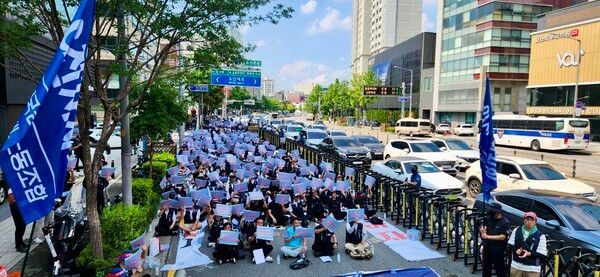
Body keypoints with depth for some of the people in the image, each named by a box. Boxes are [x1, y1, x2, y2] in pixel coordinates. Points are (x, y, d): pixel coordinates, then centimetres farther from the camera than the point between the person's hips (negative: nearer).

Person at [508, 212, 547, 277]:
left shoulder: (540, 236, -6)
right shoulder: (516, 231, 4)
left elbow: (542, 255, -8)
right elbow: (510, 245, 8)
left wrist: (529, 254, -22)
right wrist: (516, 250, -12)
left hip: (532, 269, -3)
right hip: (516, 266, 3)